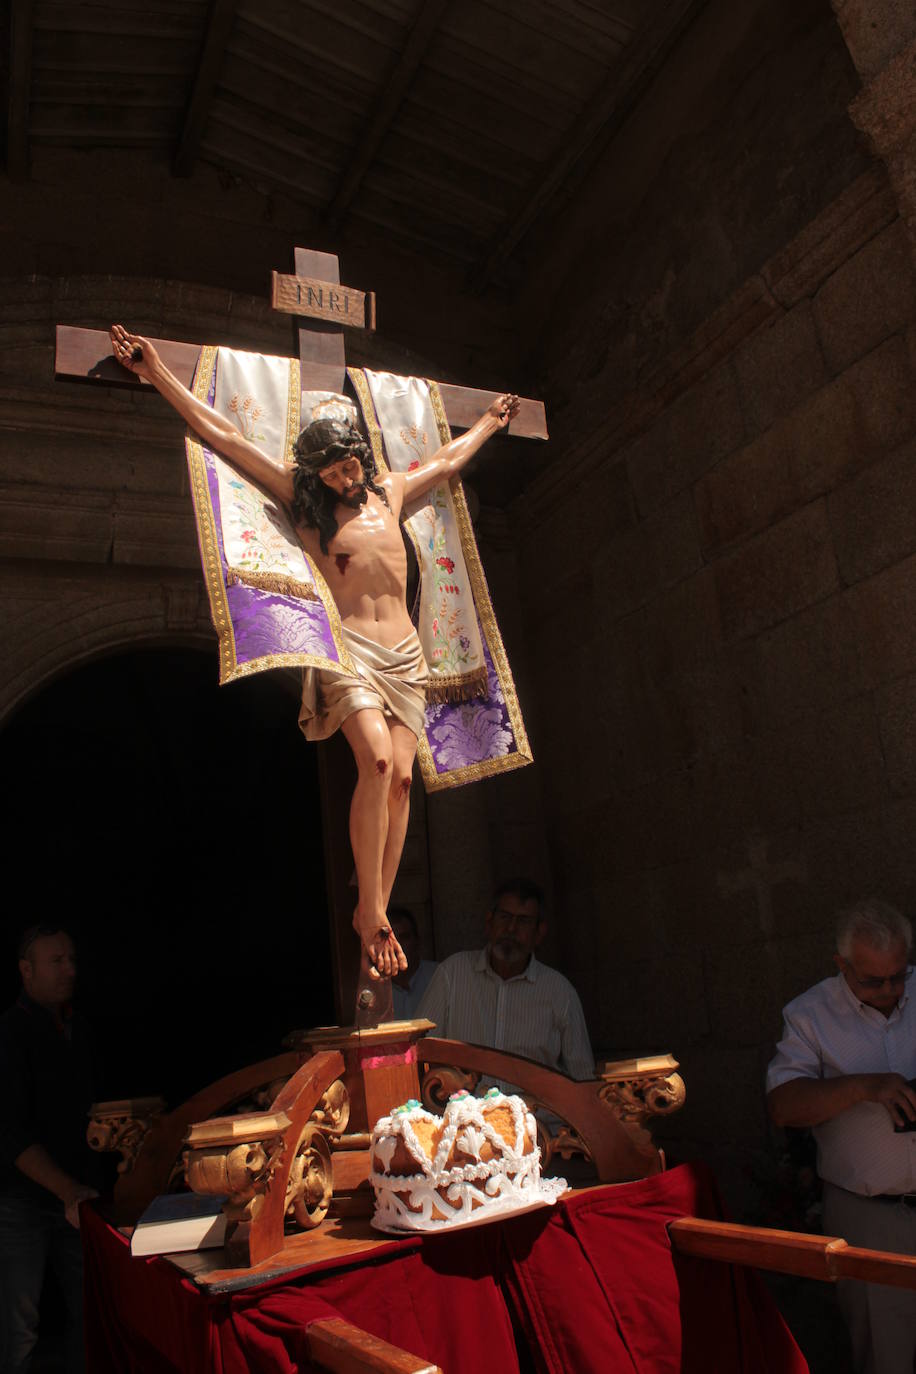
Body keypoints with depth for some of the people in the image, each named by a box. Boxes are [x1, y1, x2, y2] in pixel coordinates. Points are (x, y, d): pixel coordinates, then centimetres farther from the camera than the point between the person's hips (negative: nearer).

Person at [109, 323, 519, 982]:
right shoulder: (305, 501, 9)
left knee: (401, 779, -7)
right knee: (376, 761, -24)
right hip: (347, 647, -4)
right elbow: (223, 435, 6)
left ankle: (378, 913, -2)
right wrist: (158, 372, 5)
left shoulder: (391, 492, 19)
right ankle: (372, 912, -13)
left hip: (404, 651, 4)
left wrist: (490, 420, 49)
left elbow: (449, 460, 36)